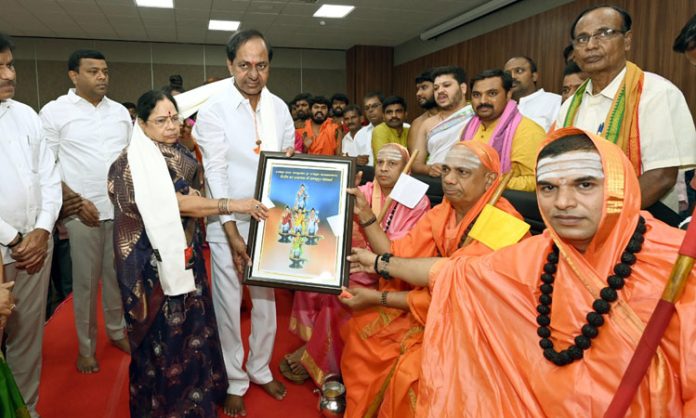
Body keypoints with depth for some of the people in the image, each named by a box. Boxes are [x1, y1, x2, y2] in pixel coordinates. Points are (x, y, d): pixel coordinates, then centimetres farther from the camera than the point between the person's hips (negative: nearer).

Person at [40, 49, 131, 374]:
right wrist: (75, 200, -13)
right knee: (85, 281, 6)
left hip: (122, 208, 4)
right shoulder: (54, 111, -3)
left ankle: (117, 331, 31)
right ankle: (86, 346, 21)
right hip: (82, 211, -3)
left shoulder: (120, 111, 9)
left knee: (117, 275, 13)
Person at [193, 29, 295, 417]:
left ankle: (260, 368, 34)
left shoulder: (279, 107, 3)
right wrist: (232, 233, -15)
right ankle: (234, 381, 25)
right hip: (228, 222, -4)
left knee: (266, 298, 14)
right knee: (228, 303, 6)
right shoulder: (213, 110, -10)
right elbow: (215, 173, -13)